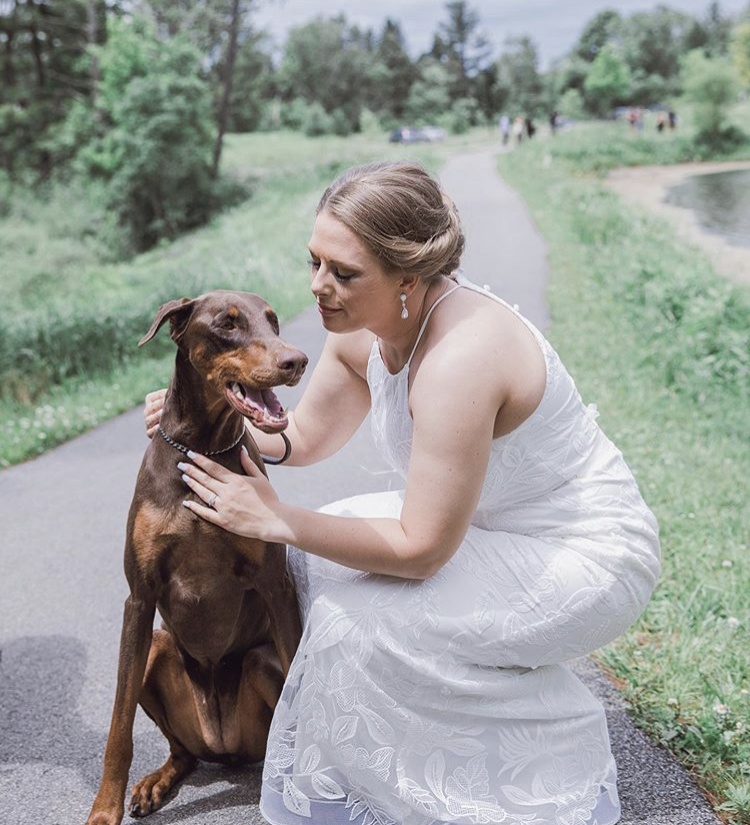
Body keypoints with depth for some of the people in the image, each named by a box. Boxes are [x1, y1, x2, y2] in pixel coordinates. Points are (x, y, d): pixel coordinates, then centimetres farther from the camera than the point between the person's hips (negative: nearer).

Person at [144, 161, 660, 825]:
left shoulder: (459, 358, -33)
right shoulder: (363, 328, -6)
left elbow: (421, 550, -29)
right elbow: (305, 438, 10)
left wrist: (275, 519, -22)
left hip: (591, 557, -9)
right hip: (491, 521, 9)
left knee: (361, 620, -21)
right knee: (318, 555, 2)